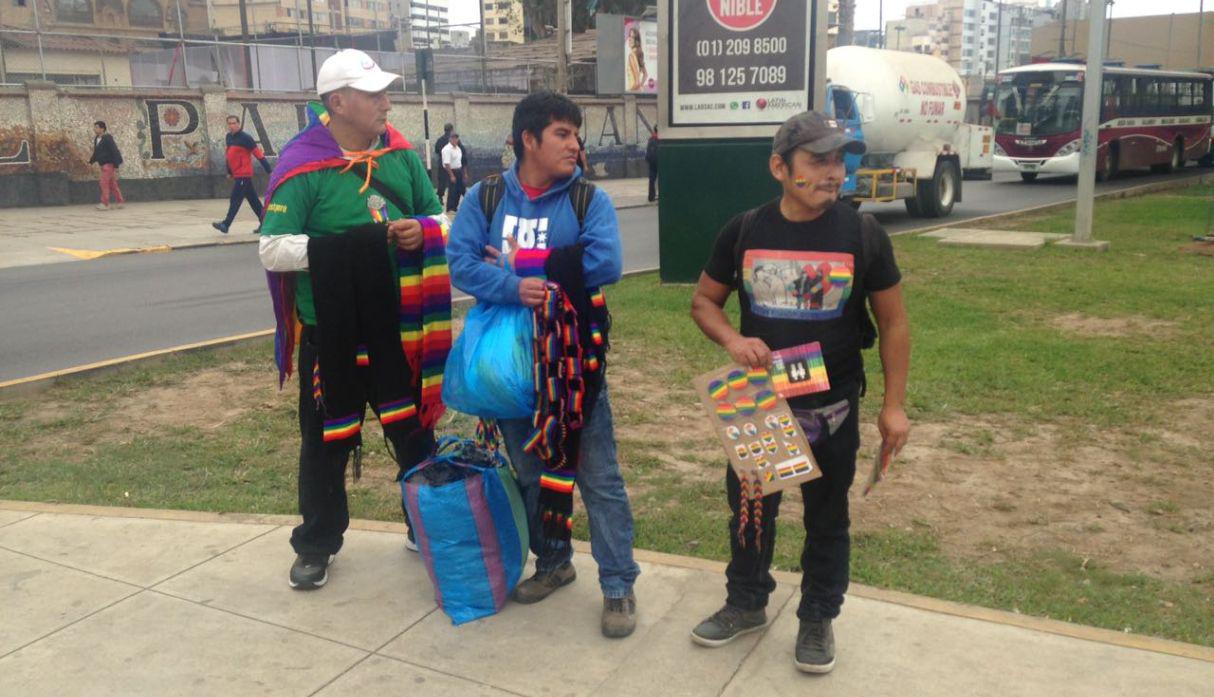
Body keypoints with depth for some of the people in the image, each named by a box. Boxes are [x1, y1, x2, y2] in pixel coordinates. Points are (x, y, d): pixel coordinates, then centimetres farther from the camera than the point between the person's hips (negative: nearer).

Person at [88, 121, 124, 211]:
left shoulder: (107, 139, -15)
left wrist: (116, 166, -21)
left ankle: (105, 204, -10)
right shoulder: (96, 139, 11)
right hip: (104, 164, 9)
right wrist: (91, 161, 10)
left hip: (109, 164, -9)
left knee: (104, 182, -12)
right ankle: (120, 201, 19)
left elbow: (114, 152, -18)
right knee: (112, 184, 12)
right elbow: (96, 153, 21)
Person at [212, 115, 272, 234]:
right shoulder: (228, 137, 12)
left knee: (235, 200, -8)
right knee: (253, 200, 11)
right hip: (237, 174, 8)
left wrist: (269, 171, -15)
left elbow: (258, 154, -12)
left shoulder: (245, 138, -11)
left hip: (244, 174, -8)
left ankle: (226, 224, -8)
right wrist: (229, 172, 25)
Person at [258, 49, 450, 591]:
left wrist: (421, 231, -12)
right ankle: (316, 545, 30)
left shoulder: (400, 154, 2)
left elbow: (439, 218, 11)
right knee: (326, 442, 11)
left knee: (414, 429, 16)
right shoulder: (302, 165, -12)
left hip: (397, 327, 4)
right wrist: (341, 246, -25)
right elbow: (272, 249, -15)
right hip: (330, 332, -3)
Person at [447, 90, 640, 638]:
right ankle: (553, 561, 36)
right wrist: (514, 287, -28)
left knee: (598, 475, 1)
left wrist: (524, 263, -15)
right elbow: (462, 264, -10)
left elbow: (606, 264, -20)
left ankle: (618, 585, 13)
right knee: (529, 469, 17)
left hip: (573, 359, -2)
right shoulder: (484, 198, 0)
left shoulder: (589, 199, -5)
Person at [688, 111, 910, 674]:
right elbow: (703, 301, 6)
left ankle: (818, 619, 33)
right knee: (749, 507, 15)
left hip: (832, 409, -1)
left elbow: (893, 321, -2)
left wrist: (893, 405, -5)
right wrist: (732, 339, -16)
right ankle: (746, 604, 37)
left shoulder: (863, 235, -9)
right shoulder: (744, 231, -5)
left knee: (827, 517, 13)